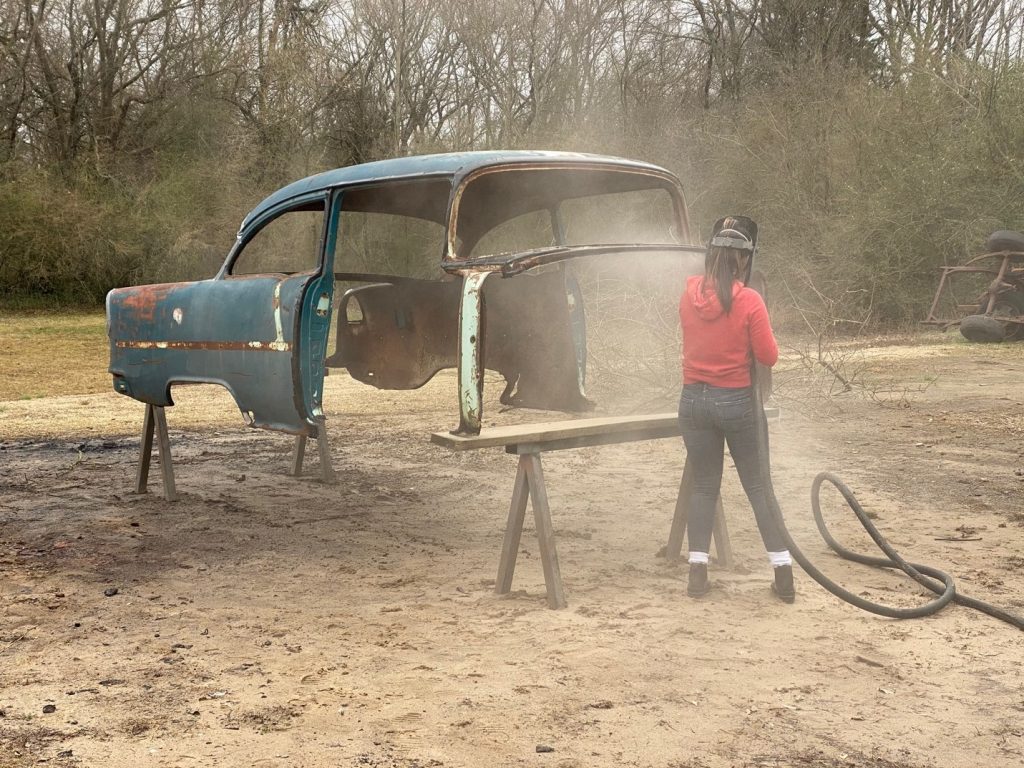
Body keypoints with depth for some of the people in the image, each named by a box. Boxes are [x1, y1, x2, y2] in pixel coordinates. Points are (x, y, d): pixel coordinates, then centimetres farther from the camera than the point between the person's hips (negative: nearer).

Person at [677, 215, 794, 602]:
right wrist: (765, 334, 8)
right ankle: (783, 573, 10)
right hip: (737, 402, -3)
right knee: (759, 487, 8)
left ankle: (697, 572, 9)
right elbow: (768, 356, -10)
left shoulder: (689, 296, -2)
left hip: (694, 400, 3)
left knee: (703, 486, 13)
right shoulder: (749, 300, -15)